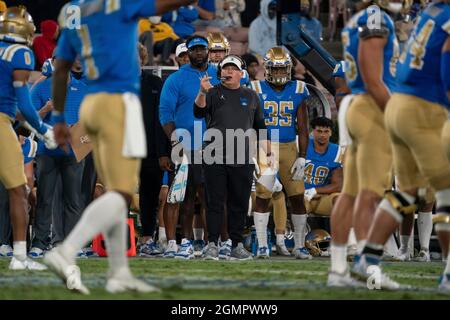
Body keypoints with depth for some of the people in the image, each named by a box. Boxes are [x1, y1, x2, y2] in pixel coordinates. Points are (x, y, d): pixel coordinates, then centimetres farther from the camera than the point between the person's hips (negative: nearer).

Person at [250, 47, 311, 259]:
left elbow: (302, 128, 6)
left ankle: (300, 246, 11)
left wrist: (302, 157, -1)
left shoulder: (297, 92, 5)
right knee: (263, 197, -4)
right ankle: (262, 245, 2)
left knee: (297, 198, 3)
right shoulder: (257, 91, -1)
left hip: (289, 148, 2)